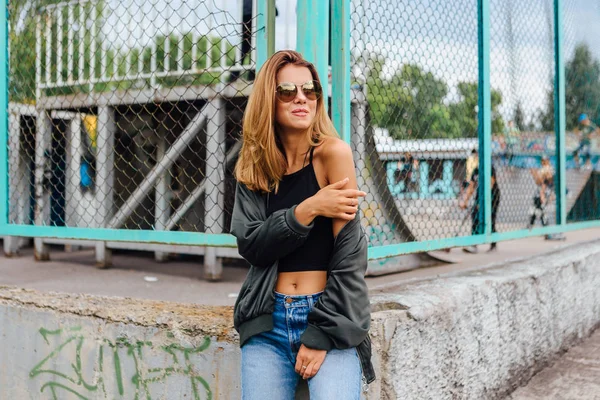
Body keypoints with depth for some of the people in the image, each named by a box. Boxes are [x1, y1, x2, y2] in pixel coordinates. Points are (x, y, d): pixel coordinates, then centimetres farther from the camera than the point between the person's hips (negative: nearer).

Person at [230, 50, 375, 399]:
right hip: (268, 322, 3)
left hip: (329, 319, -3)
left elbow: (349, 252, -11)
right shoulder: (254, 169, 5)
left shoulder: (332, 152, -8)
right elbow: (251, 245, -4)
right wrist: (308, 209, -18)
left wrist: (323, 333, -13)